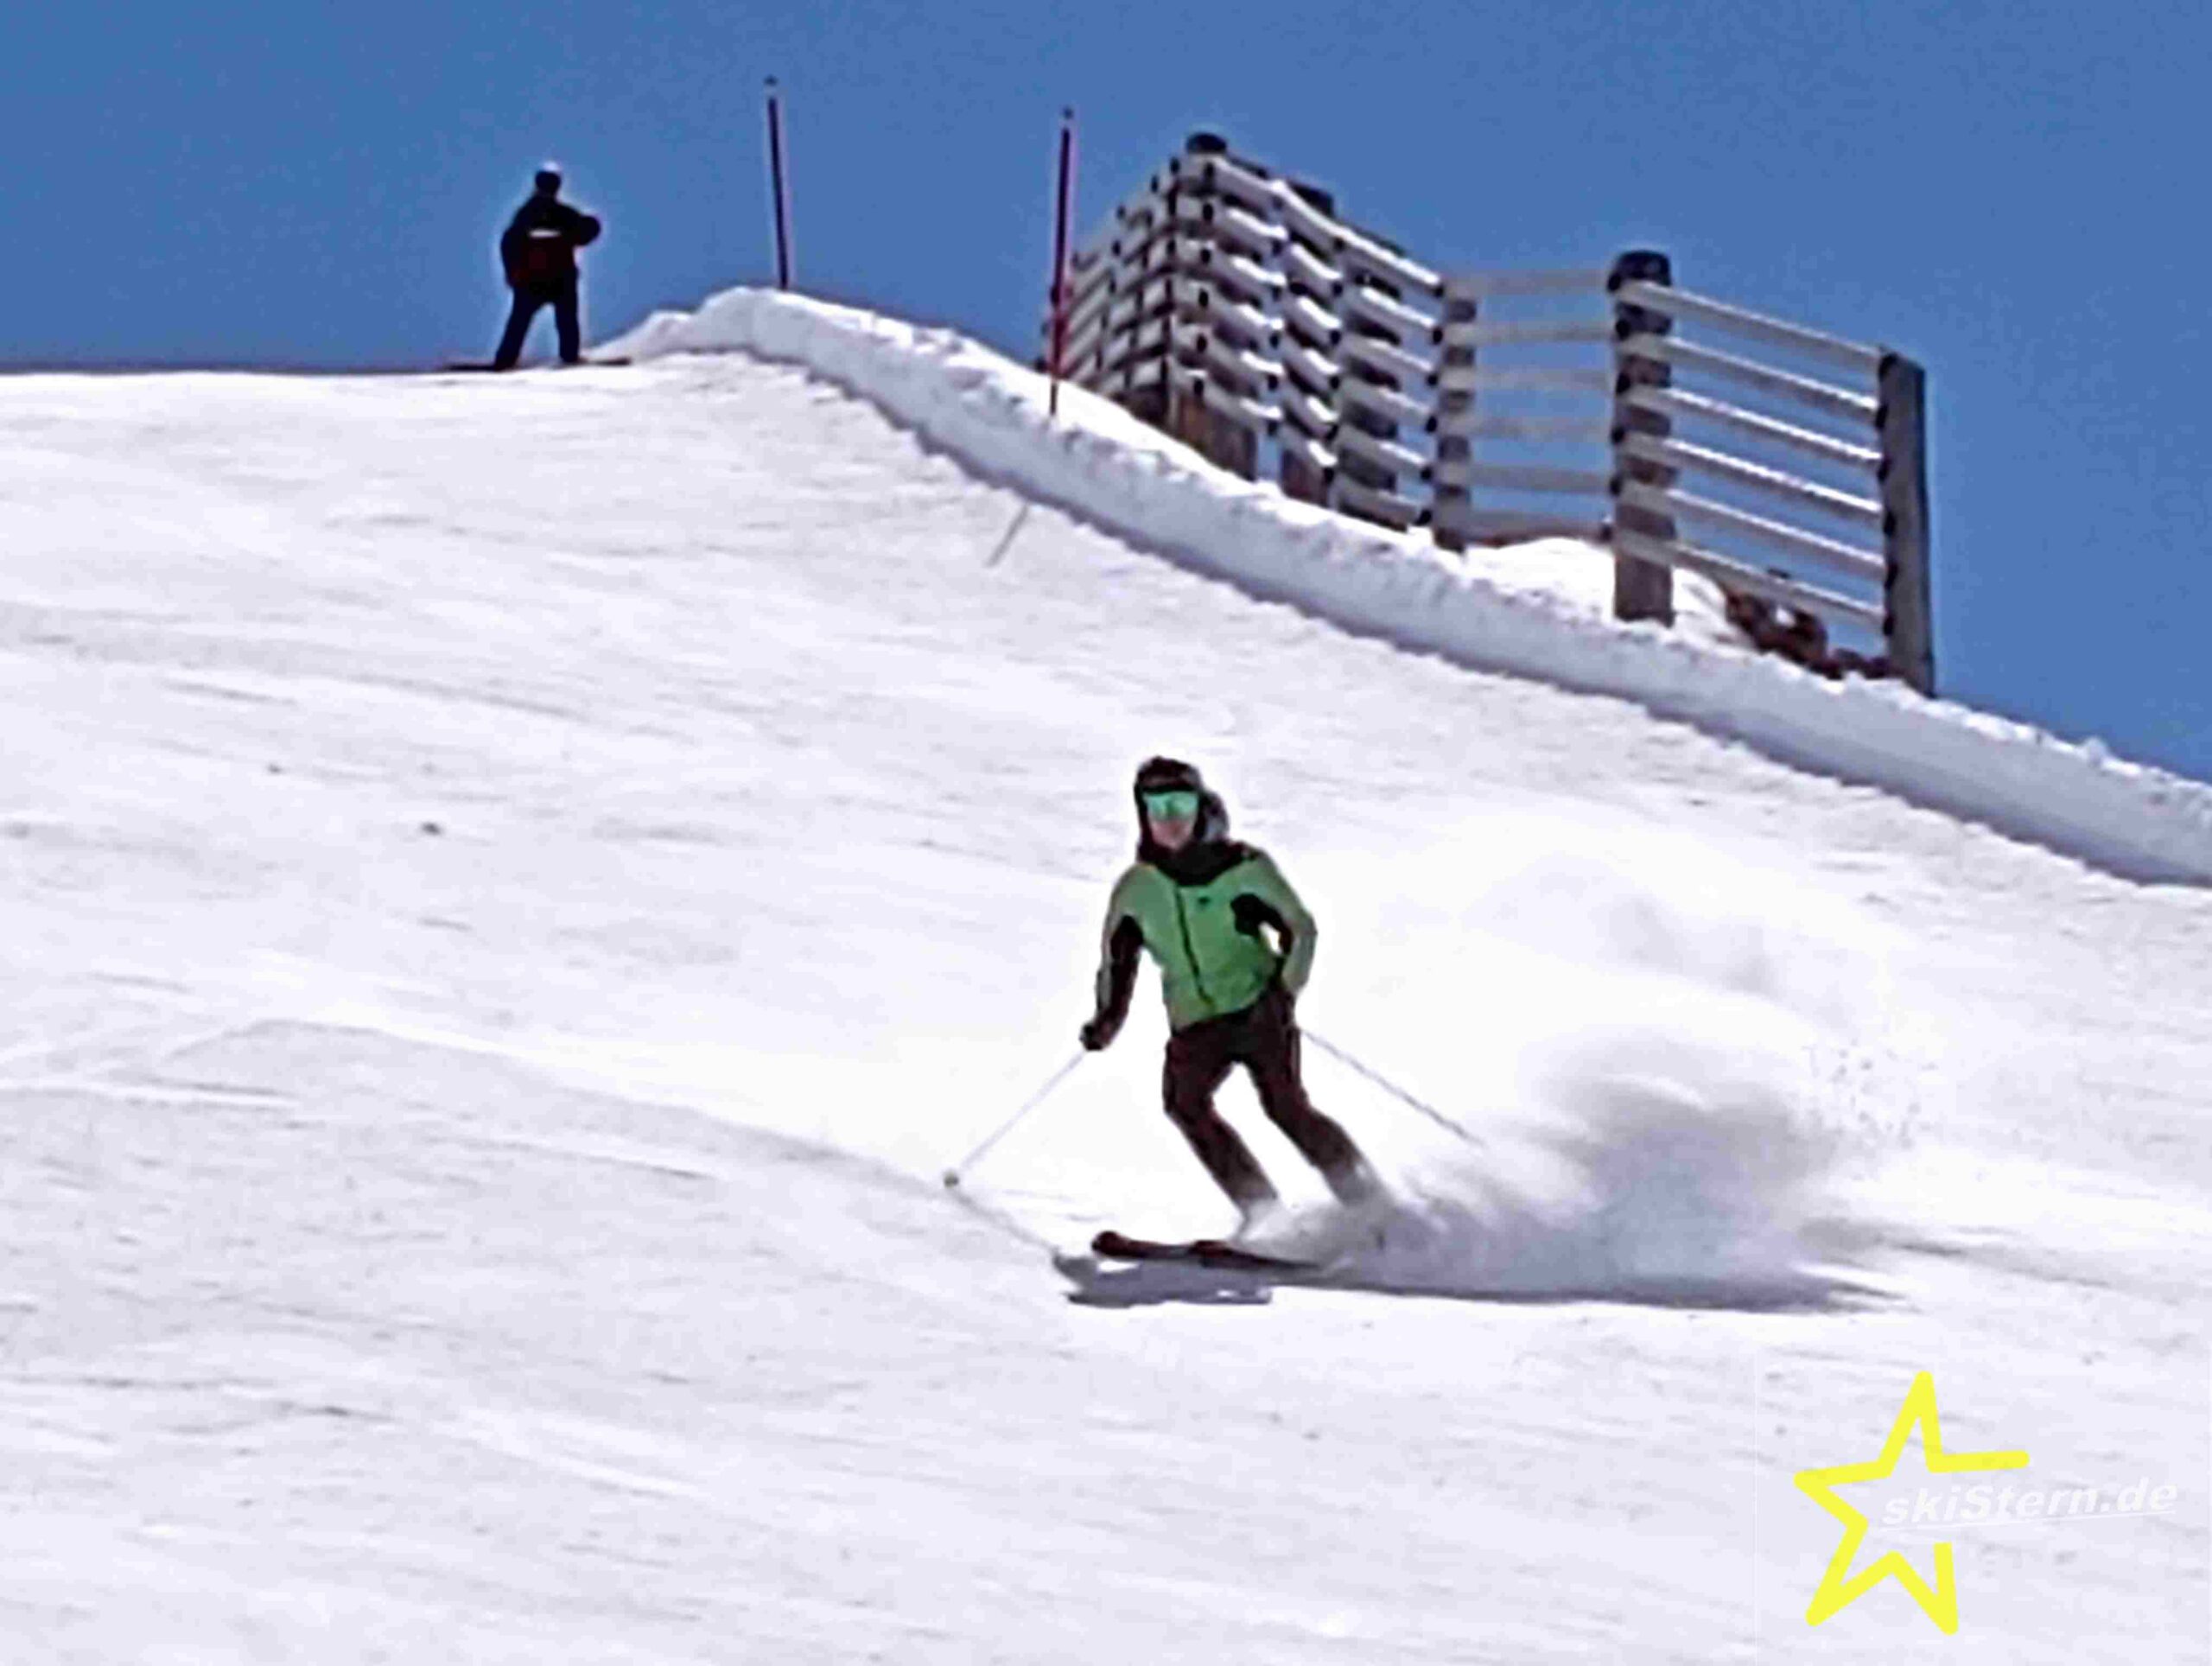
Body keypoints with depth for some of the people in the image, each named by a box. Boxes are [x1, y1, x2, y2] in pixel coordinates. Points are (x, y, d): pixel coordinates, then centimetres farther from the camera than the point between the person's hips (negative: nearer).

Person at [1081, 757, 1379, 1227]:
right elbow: (1118, 960, 18)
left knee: (1286, 1106, -17)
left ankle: (1368, 1203, -4)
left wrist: (1283, 990, -12)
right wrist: (1107, 1018, 3)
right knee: (1183, 1101, -22)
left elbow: (1300, 929, 2)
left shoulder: (1245, 868, -3)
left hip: (1257, 1009, -3)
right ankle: (1260, 1210, -20)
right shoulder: (1136, 889, 6)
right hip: (1194, 1024, 3)